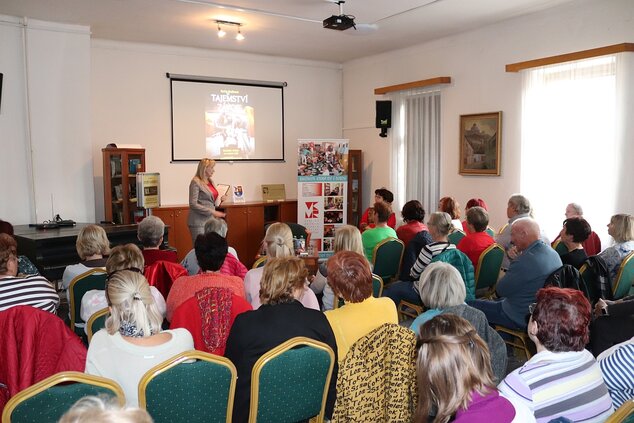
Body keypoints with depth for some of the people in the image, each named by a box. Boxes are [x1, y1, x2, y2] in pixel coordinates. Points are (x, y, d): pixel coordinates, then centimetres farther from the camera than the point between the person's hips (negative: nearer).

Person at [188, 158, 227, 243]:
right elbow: (193, 204, -15)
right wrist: (212, 212, -17)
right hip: (199, 222, -7)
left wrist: (220, 199, 4)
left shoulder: (210, 181, 14)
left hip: (210, 220, 7)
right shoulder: (196, 182, -8)